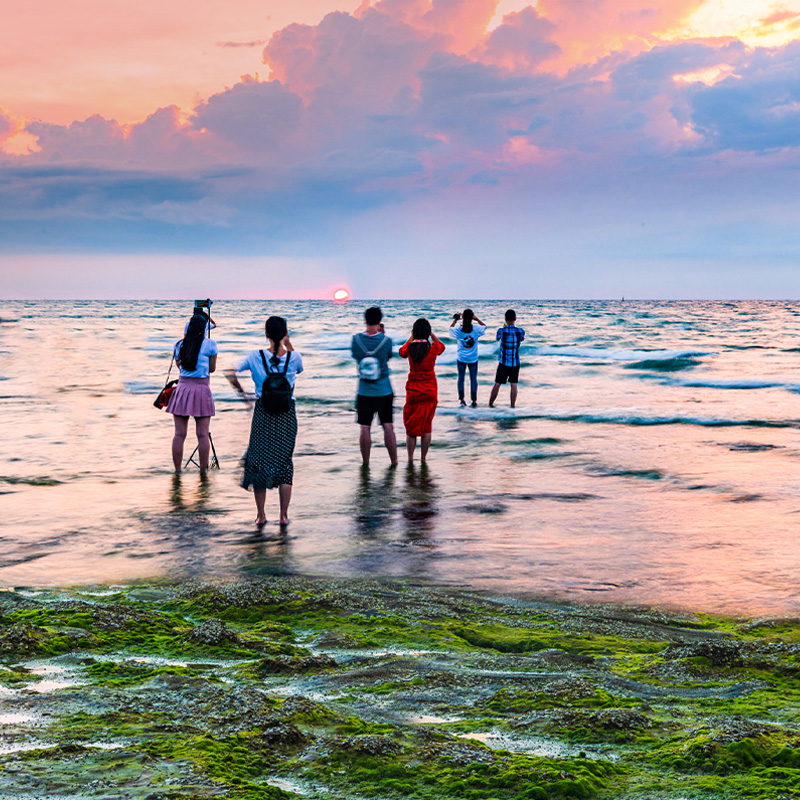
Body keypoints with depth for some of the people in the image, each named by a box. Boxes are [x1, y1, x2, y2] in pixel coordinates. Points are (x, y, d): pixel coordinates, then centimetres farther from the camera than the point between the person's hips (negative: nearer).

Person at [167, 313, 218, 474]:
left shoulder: (179, 344, 5)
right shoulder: (210, 344, -4)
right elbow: (212, 369, 3)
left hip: (182, 388, 3)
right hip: (202, 388, -3)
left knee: (179, 434, 4)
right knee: (203, 434, 3)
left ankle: (177, 469, 7)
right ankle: (203, 470, 7)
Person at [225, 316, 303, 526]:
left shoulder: (256, 357, -9)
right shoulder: (293, 357, -7)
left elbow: (230, 373, -12)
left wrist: (239, 389, 5)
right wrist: (288, 344, 10)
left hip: (263, 413, 0)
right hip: (287, 414, 0)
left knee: (258, 461, 11)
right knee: (284, 462, 10)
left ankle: (261, 515, 12)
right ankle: (284, 515, 10)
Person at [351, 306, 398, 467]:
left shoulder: (357, 339, -8)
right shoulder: (386, 340, -11)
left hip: (364, 392, 1)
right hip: (384, 392, -1)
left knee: (365, 428, 7)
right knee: (388, 427, 6)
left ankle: (365, 463, 13)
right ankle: (394, 462, 10)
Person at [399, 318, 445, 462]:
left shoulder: (410, 347, -9)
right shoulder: (433, 348, -9)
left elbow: (401, 352, 16)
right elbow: (442, 346, 16)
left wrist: (411, 337, 14)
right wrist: (432, 334, 14)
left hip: (413, 390, 0)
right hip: (430, 391, 0)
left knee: (411, 425, 10)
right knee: (427, 425, 10)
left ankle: (410, 457, 11)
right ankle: (423, 458, 13)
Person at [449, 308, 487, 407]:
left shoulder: (458, 330, -13)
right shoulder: (476, 329, -13)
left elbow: (451, 328, 10)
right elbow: (484, 326, 8)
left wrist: (456, 320, 14)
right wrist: (476, 319, 6)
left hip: (461, 359, 0)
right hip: (473, 359, 0)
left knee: (461, 378, 12)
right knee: (473, 379, 7)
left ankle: (461, 399, 11)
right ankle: (474, 401, 7)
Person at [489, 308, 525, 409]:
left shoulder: (501, 331, -14)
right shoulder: (520, 331, -11)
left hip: (503, 363, -1)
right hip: (515, 363, 1)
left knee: (497, 384, 9)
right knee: (514, 384, 8)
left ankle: (491, 403, 16)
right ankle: (513, 405, 8)